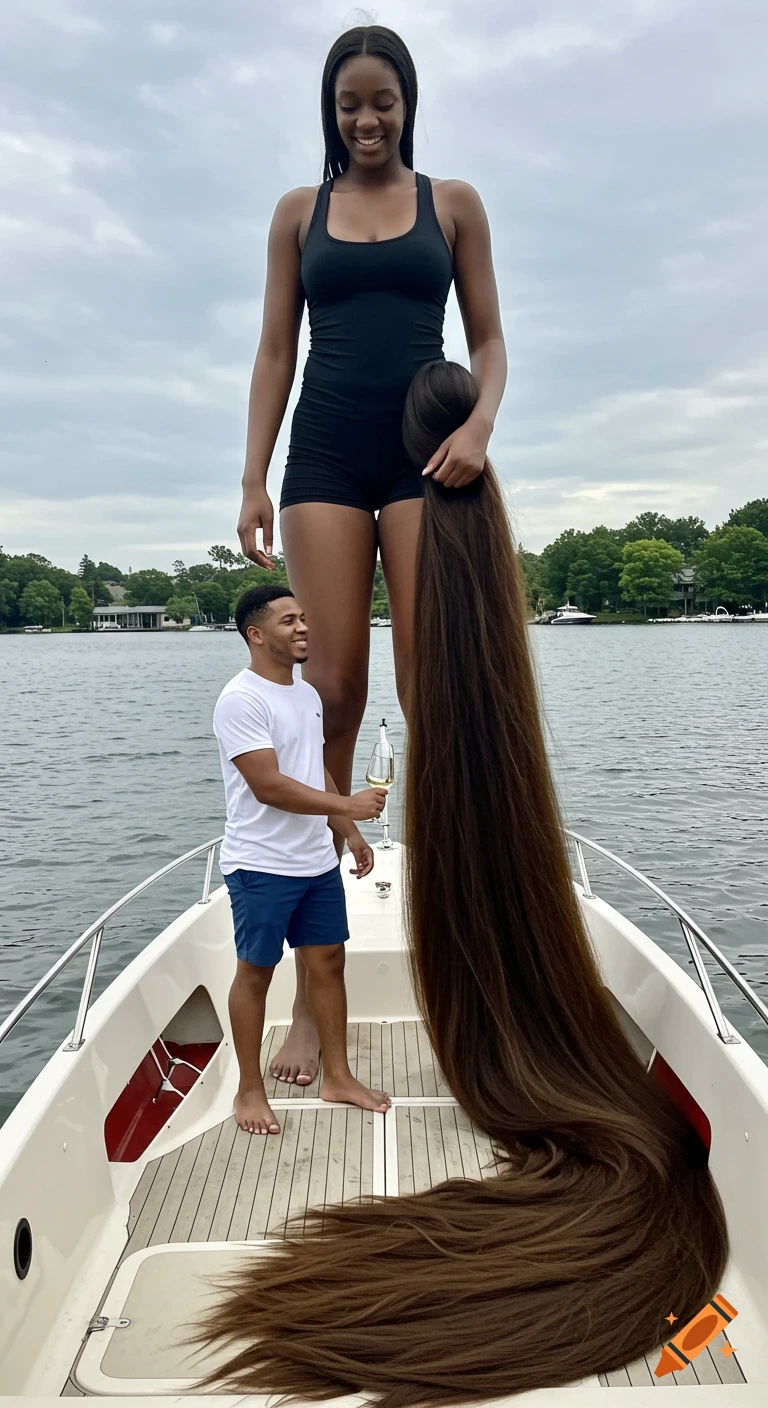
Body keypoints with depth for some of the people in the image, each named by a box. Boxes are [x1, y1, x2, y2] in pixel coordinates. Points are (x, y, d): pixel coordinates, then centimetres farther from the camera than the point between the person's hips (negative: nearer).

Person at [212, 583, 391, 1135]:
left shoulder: (308, 694, 10)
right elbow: (268, 786, -23)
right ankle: (250, 1090, 22)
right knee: (256, 971, 5)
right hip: (262, 866, -8)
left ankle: (337, 1076, 27)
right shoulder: (241, 700, -16)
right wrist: (348, 805, -23)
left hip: (318, 860, 8)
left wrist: (350, 833, 14)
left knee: (329, 962, 12)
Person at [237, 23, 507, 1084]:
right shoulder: (300, 211, 18)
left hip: (426, 451, 0)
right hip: (327, 454, 1)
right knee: (332, 694, -8)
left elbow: (489, 337, 12)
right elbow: (276, 350, 12)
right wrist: (255, 478, 1)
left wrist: (480, 422, -10)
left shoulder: (452, 202, 16)